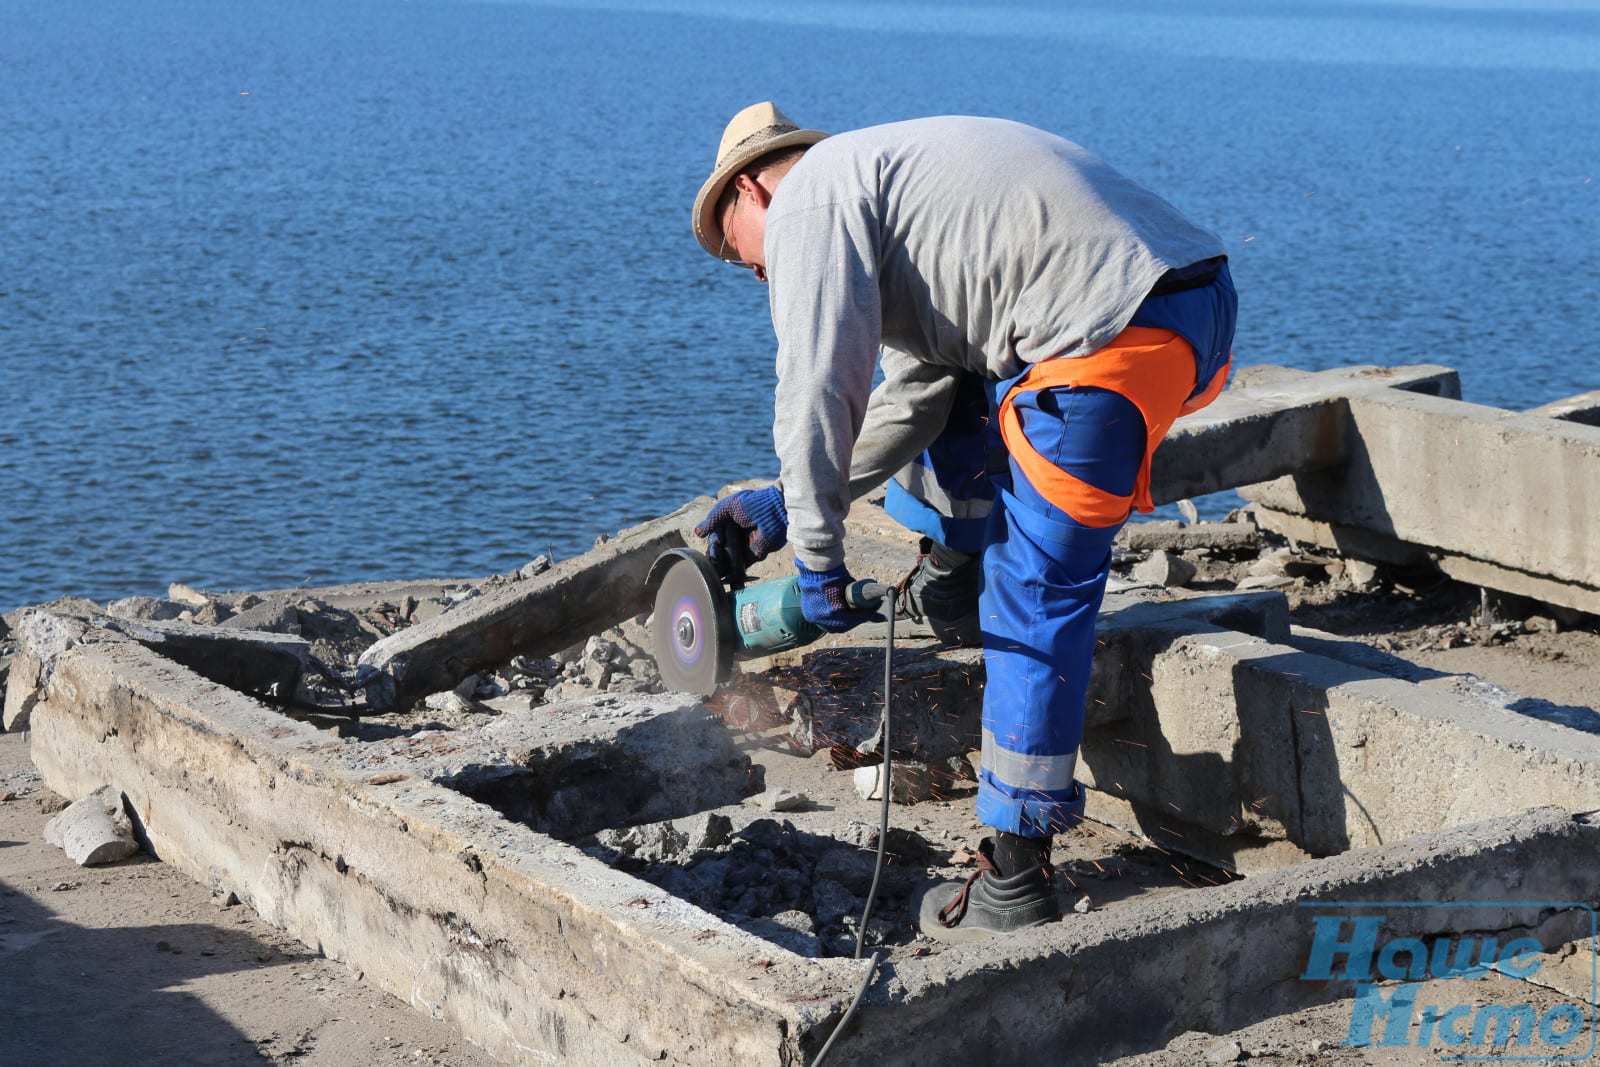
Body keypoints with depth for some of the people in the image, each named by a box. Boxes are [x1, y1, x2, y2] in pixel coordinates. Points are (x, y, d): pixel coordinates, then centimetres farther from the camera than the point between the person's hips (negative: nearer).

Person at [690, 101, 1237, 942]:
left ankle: (1015, 882, 2)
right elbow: (912, 394, 31)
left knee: (1039, 591, -3)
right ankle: (952, 580, 37)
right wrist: (788, 498, 28)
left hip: (1121, 336, -10)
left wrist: (815, 548, 0)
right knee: (949, 380, 30)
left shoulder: (810, 191, 2)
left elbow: (820, 386, -7)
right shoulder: (887, 182, 32)